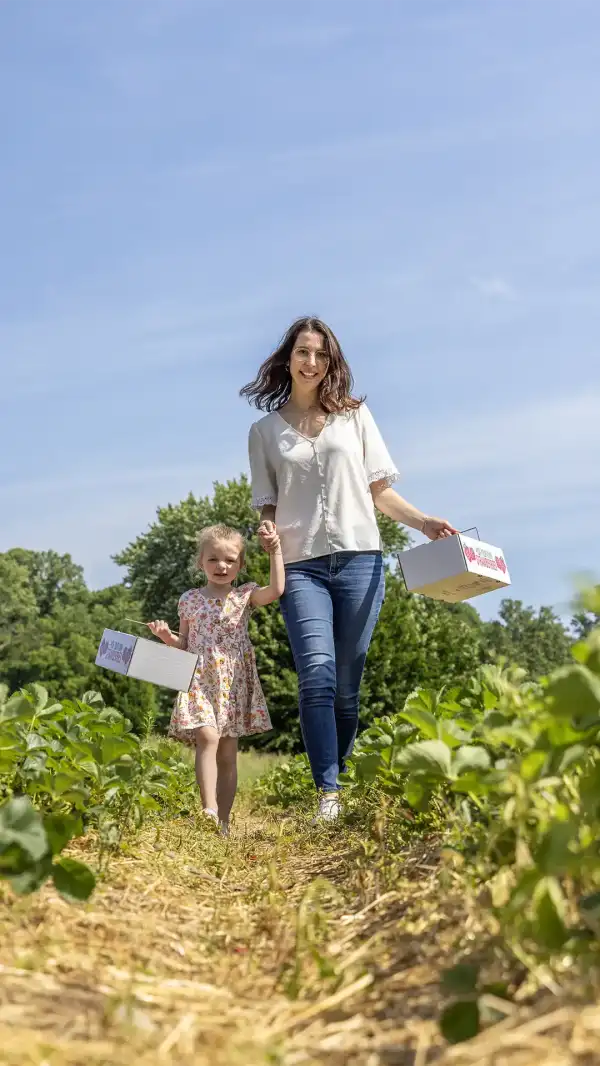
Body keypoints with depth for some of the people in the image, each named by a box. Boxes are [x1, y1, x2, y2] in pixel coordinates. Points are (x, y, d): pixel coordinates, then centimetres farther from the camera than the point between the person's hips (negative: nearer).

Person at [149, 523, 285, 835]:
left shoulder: (245, 595, 5)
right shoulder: (190, 599, 9)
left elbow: (277, 590, -14)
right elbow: (184, 643, 14)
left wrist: (275, 551, -17)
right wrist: (167, 637, -6)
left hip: (233, 684, 1)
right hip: (199, 682, 0)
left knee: (228, 754, 4)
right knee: (207, 738, -23)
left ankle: (223, 821, 9)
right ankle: (209, 808, -28)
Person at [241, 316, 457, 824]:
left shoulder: (355, 415, 13)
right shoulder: (266, 430, 13)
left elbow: (380, 490, 12)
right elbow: (267, 504, 14)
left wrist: (423, 521, -2)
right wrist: (267, 531, -8)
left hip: (360, 559, 1)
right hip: (301, 565, -1)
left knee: (347, 683, 0)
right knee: (317, 673, -18)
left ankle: (342, 779, 12)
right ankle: (328, 796, -20)